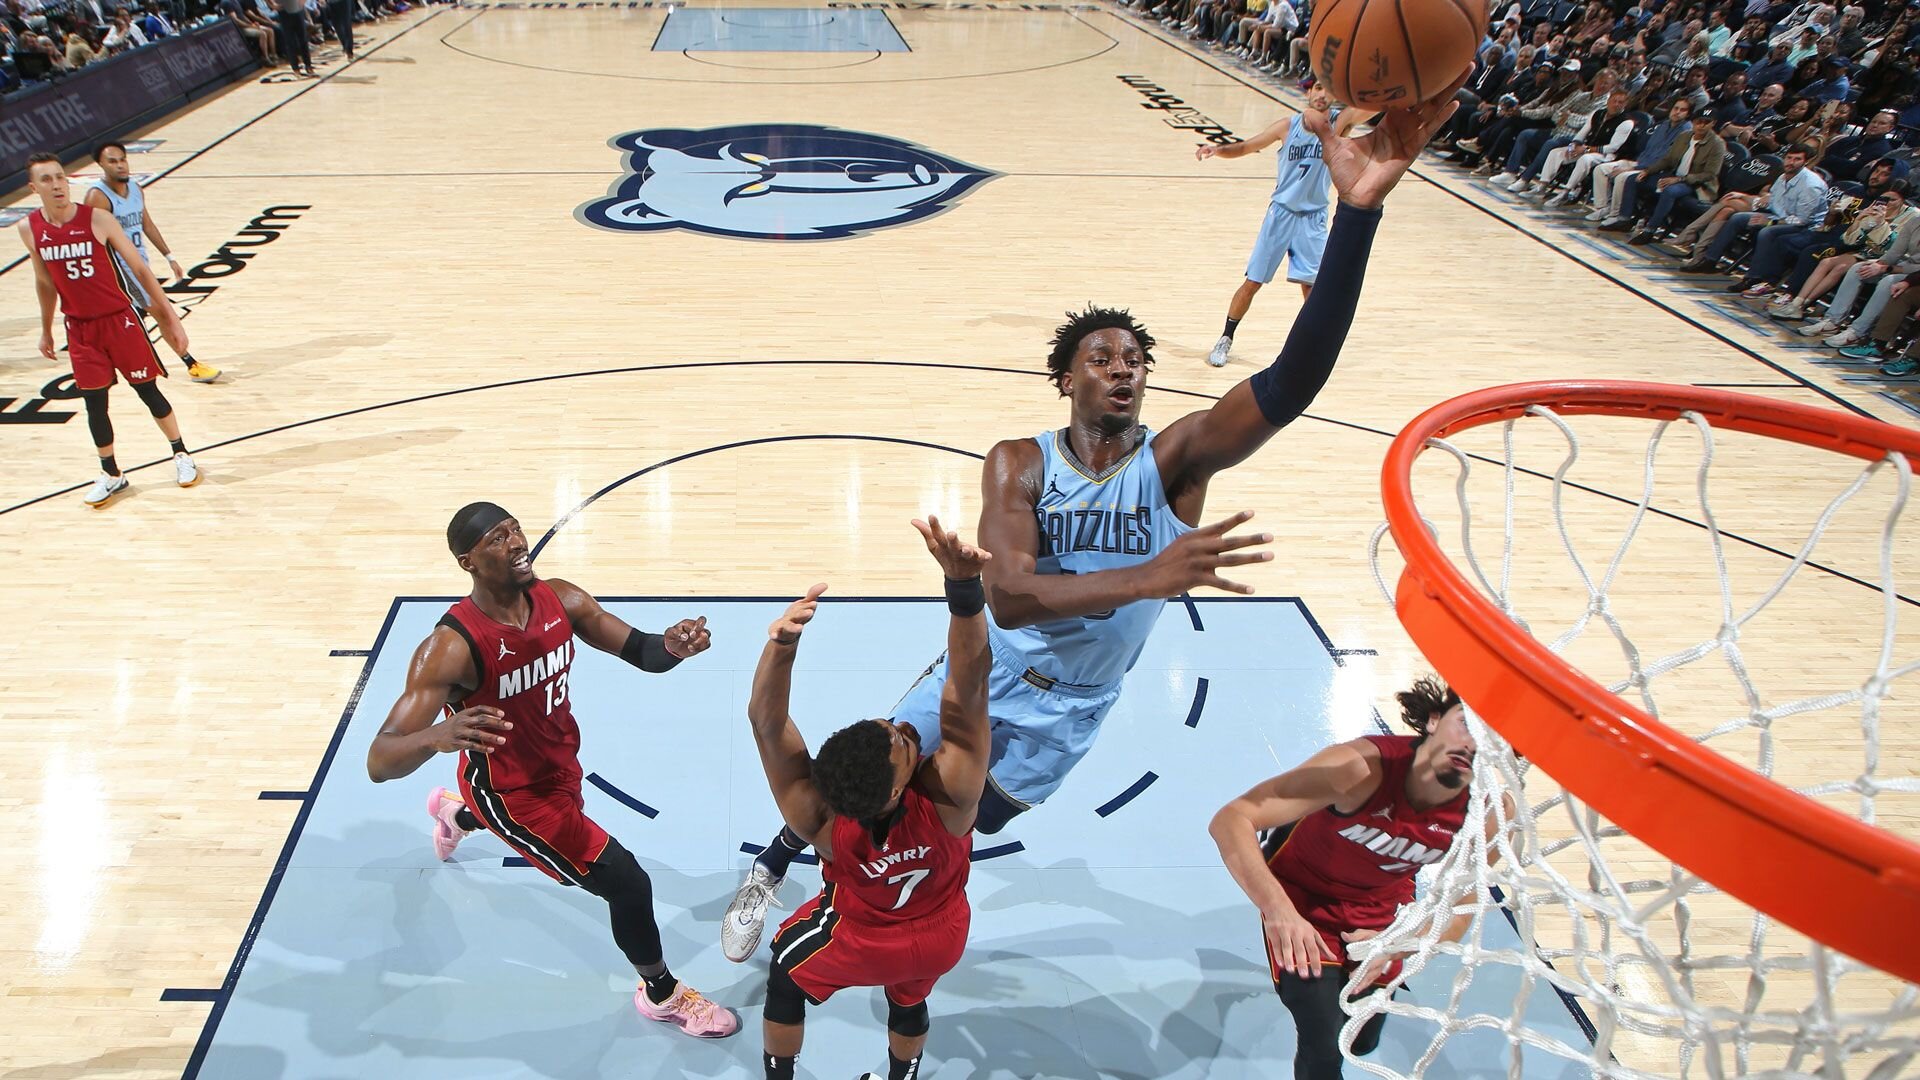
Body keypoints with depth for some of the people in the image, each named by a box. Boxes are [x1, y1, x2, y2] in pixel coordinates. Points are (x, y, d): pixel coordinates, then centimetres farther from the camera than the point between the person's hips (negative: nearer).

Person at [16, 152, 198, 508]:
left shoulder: (98, 220, -13)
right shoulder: (29, 229, -3)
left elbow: (140, 269, -8)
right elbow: (45, 282, 12)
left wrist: (170, 317, -8)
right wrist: (46, 331, 18)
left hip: (119, 319, -3)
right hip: (79, 328, 3)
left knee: (148, 390, 6)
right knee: (94, 403, 7)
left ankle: (182, 456, 25)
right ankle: (111, 475, 22)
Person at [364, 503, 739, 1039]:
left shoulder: (562, 600, -17)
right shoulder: (450, 648, -35)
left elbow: (639, 651, -10)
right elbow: (380, 763, -39)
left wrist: (671, 646, -35)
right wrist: (438, 735, -61)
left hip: (559, 764, 7)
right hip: (511, 791, -7)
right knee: (627, 882, -12)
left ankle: (454, 813, 73)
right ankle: (662, 994, 18)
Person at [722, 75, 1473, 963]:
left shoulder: (1174, 461, -20)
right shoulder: (1019, 463, -19)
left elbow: (1292, 383, -38)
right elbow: (1008, 596, -35)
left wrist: (1358, 210, -52)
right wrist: (1146, 577, -51)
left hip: (1069, 713, 1)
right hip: (985, 676, 0)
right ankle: (770, 872, 42)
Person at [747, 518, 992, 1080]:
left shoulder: (819, 818, -41)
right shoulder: (948, 793, -43)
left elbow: (765, 719, -48)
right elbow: (969, 686, -50)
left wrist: (782, 642, -67)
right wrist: (965, 584, -65)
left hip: (860, 941, -1)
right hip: (940, 938, 1)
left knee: (787, 971, 30)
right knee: (908, 1001, 35)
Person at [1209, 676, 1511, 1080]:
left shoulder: (1491, 813, -25)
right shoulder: (1363, 767, -39)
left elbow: (1458, 913, -9)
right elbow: (1230, 820, -45)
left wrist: (1393, 946, -27)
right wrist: (1276, 908, -59)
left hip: (1382, 907, 4)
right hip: (1304, 898, -4)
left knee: (1362, 1043, 21)